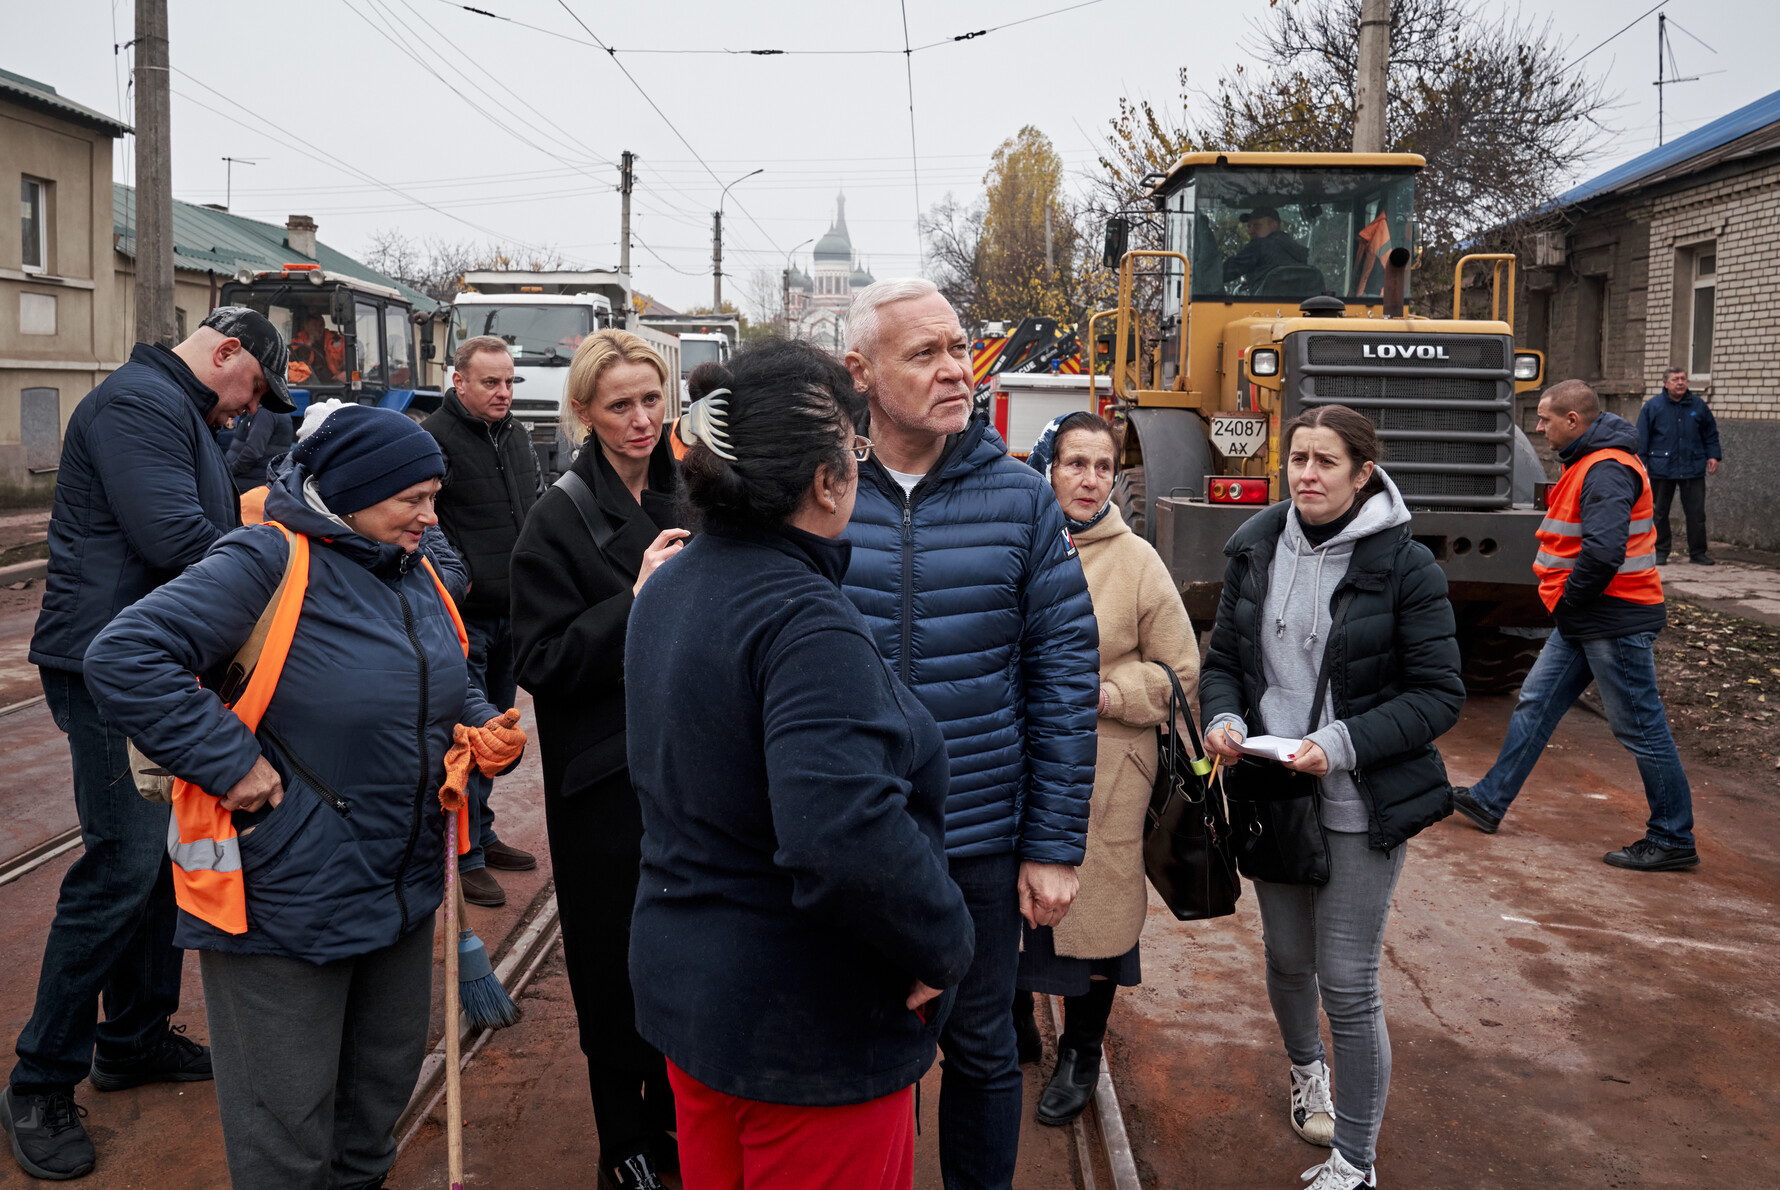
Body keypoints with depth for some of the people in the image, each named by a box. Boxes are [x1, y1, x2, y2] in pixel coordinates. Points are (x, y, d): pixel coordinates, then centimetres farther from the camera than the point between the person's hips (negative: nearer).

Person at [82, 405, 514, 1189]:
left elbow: (444, 683, 24)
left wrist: (476, 722, 3)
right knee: (289, 1117, 8)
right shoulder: (271, 562, -18)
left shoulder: (411, 574, 8)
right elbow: (124, 658, -25)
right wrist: (227, 762, -25)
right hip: (289, 900, -8)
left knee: (388, 1073, 24)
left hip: (403, 883, 8)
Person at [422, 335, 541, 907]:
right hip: (464, 614, -8)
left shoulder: (516, 436, 13)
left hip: (512, 611, 8)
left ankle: (482, 835, 30)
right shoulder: (435, 438, -11)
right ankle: (466, 857, 5)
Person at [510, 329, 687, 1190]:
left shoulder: (686, 501, 6)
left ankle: (676, 1118, 33)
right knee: (620, 964, 6)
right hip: (607, 777, -5)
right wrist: (636, 599, -23)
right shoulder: (561, 520, -9)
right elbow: (540, 662, -14)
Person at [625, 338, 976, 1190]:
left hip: (685, 987, 9)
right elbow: (847, 834, -37)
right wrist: (941, 949, -22)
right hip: (810, 1029, -9)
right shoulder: (806, 624, -27)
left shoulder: (668, 587, 4)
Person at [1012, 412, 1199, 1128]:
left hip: (1101, 773, -2)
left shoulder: (1137, 560, -5)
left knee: (1093, 909, 9)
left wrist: (1104, 694, -12)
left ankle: (1081, 1055, 32)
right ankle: (1015, 1027, 41)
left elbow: (1180, 670, 0)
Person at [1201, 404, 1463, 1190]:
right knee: (1287, 959, 21)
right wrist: (1221, 719, -10)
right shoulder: (1255, 548, 2)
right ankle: (1305, 1068, 52)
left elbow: (1439, 695, -11)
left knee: (1348, 985, -1)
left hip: (1360, 804, -4)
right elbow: (1223, 657, 10)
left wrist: (1344, 743, -22)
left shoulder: (1405, 566, -11)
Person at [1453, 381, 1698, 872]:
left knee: (1640, 728, -1)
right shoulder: (1588, 462, 14)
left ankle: (1673, 840, 10)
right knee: (1535, 702, 12)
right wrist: (1567, 602, 16)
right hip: (1585, 619, 11)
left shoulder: (1607, 471, -20)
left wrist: (1570, 599, -17)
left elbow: (1603, 551, -32)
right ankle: (1490, 800, 20)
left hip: (1615, 620, -11)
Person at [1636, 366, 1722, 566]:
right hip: (1661, 469, -1)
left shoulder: (1698, 405, 6)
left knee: (1696, 512, 1)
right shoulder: (1652, 406, 0)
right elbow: (1642, 438, 2)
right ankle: (1660, 552, 17)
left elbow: (1710, 433, 16)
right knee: (1659, 512, 6)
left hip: (1693, 469, 1)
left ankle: (1698, 553, 10)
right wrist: (1640, 464, -3)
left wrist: (1713, 456, 5)